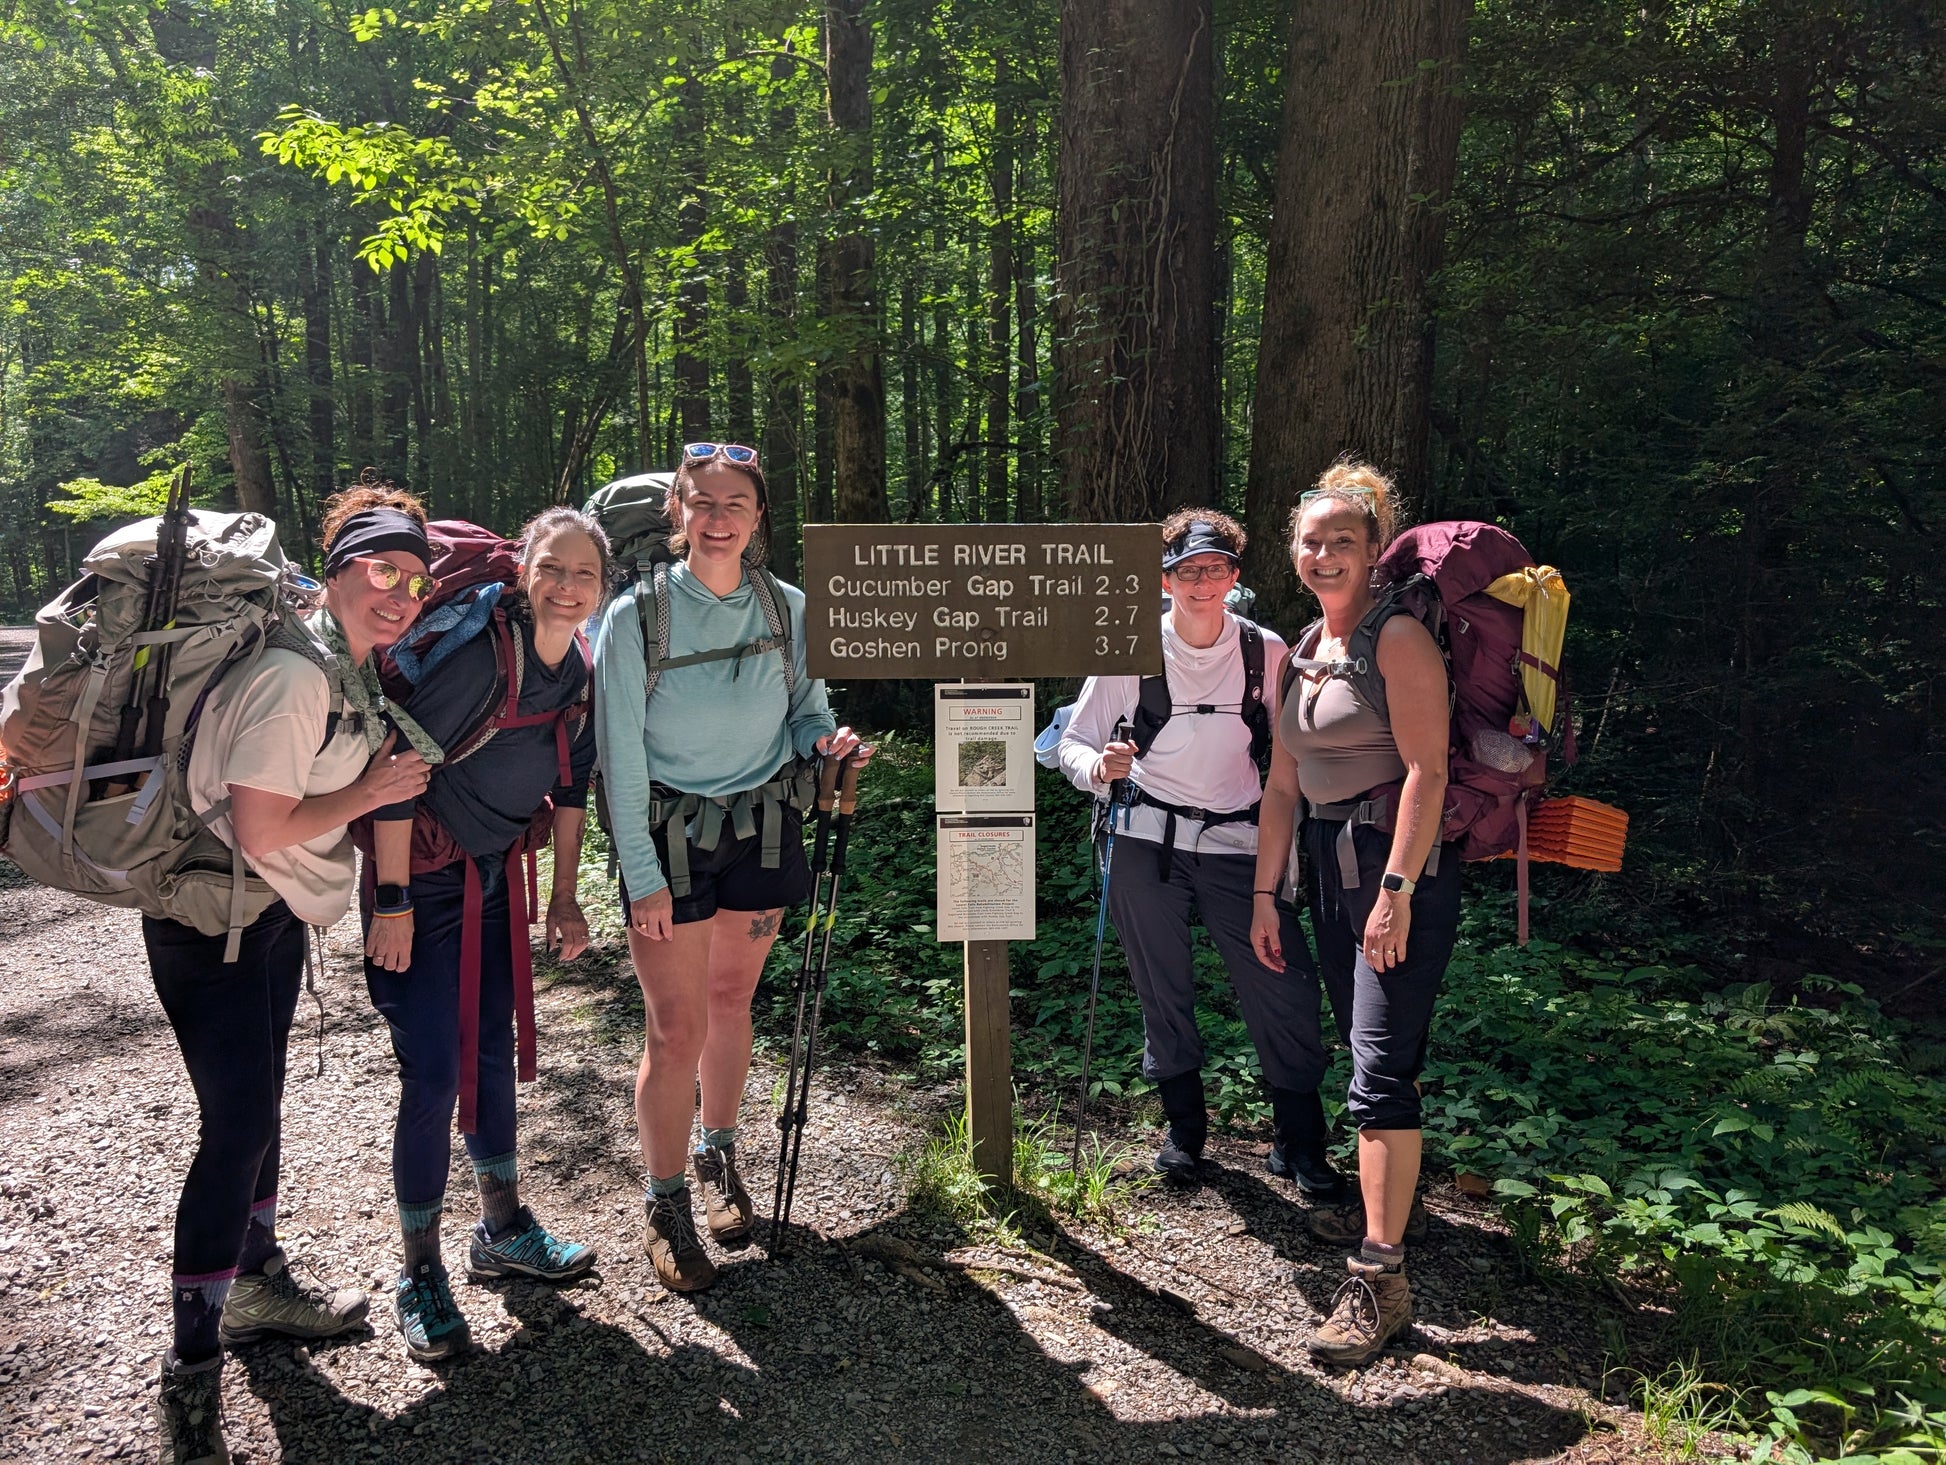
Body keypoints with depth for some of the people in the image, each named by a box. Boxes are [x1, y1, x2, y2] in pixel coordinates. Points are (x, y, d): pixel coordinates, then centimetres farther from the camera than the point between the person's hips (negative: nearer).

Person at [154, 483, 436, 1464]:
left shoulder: (359, 676, 5)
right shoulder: (296, 676, -24)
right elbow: (261, 830, -26)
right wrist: (372, 792, -16)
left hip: (276, 920, 9)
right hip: (211, 921, -9)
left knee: (257, 1103, 21)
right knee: (237, 1125, -8)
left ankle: (257, 1282, 39)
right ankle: (191, 1378, 4)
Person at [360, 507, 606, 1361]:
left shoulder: (584, 670, -3)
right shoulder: (481, 655, -25)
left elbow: (570, 784, 8)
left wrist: (564, 898, 9)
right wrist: (393, 903, -20)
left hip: (495, 877, 7)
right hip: (419, 881, -7)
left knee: (494, 1050, 16)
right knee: (434, 1075, -5)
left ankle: (503, 1230, 34)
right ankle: (420, 1275, 13)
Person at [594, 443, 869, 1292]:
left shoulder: (787, 609, -3)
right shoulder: (636, 617, -12)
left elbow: (803, 710, 10)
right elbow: (620, 757, -9)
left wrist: (824, 738, -14)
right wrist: (642, 877, -11)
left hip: (762, 831, 3)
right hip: (667, 839, -3)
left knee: (730, 1002, 16)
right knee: (676, 1026, -1)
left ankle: (718, 1157, 38)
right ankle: (666, 1206, 18)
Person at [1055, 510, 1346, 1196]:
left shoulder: (1265, 651, -2)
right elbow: (1073, 742, -4)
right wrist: (1100, 767, -25)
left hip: (1237, 840, 1)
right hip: (1149, 839, 0)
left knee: (1284, 984, -5)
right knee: (1163, 990, 9)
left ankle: (1300, 1140, 14)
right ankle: (1184, 1127, 29)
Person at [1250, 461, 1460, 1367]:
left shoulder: (1398, 639, -11)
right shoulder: (1298, 653, 13)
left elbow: (1427, 771, -18)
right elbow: (1282, 784, 15)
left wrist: (1397, 892, -23)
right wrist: (1264, 894, 13)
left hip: (1401, 865, -8)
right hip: (1329, 865, 8)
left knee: (1381, 1067, -10)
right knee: (1365, 1047, 19)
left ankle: (1380, 1278, -5)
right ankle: (1387, 1203, 37)